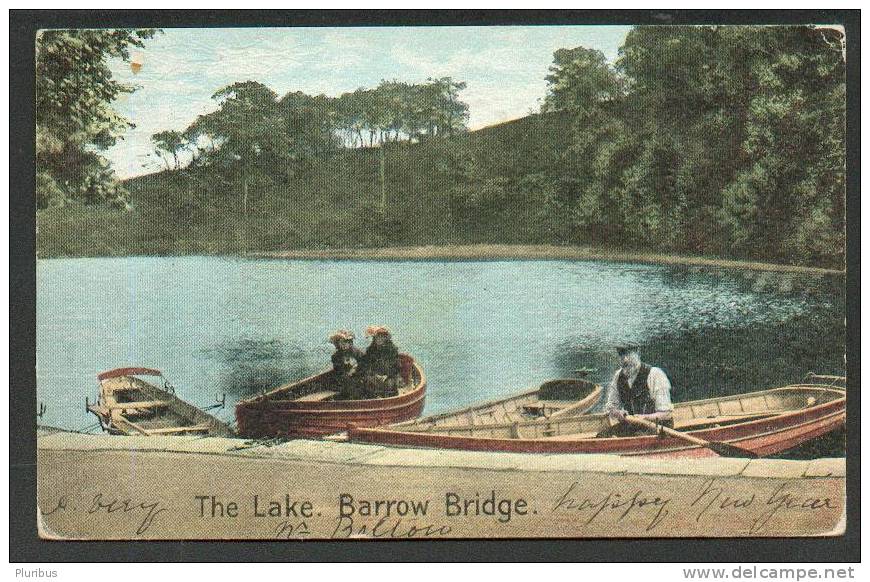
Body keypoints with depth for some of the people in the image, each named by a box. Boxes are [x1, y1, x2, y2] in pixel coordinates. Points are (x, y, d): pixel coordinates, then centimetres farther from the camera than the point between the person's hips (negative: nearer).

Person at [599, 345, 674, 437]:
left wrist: (644, 417, -30)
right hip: (631, 426, 5)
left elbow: (666, 414, -16)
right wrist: (617, 413, -15)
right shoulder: (618, 376, 4)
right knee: (602, 435, -16)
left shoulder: (655, 375, -14)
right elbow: (609, 408, 8)